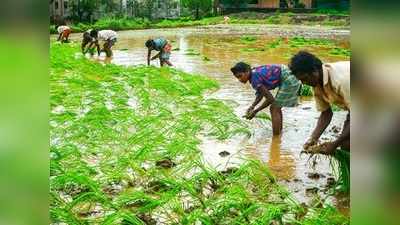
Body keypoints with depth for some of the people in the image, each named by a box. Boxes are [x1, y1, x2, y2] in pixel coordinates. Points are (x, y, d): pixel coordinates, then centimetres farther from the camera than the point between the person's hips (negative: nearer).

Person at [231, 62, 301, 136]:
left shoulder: (254, 79, -22)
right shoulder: (254, 72, 4)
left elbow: (270, 99, -18)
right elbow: (260, 94, 14)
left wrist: (255, 111, -12)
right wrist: (252, 107, 0)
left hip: (289, 81, -9)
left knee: (274, 109, -6)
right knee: (276, 108, 18)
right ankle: (279, 133, 30)